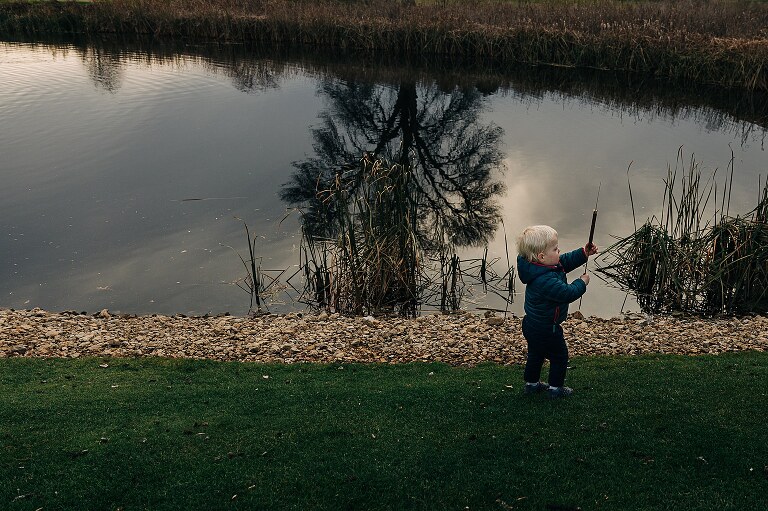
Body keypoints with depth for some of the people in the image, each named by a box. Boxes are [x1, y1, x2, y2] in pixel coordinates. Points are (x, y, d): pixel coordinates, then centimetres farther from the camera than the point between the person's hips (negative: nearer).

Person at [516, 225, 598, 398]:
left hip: (532, 325, 10)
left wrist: (584, 253, 0)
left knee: (535, 354, 25)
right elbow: (567, 293, -33)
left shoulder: (540, 266, -4)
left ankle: (531, 383, 41)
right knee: (559, 356, 11)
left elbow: (566, 261, 9)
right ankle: (556, 388, 24)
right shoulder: (546, 280, -36)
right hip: (546, 329, -10)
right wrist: (582, 283, -15)